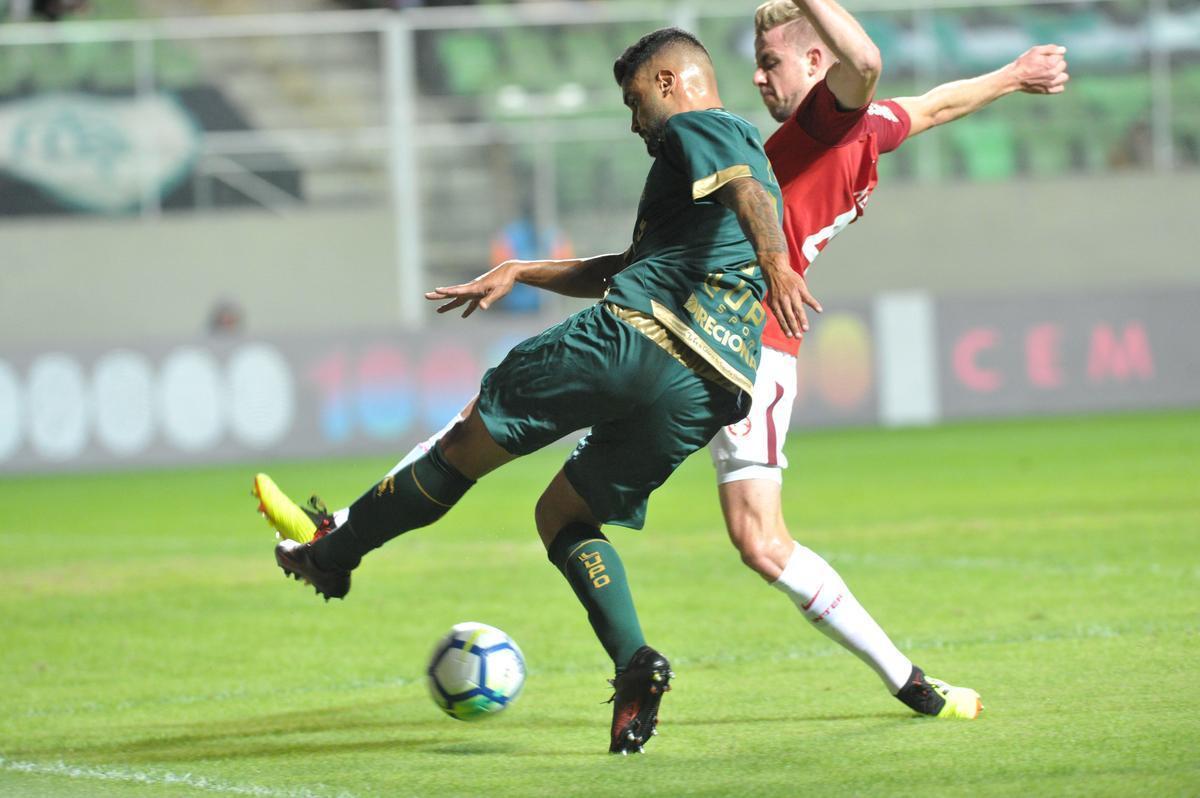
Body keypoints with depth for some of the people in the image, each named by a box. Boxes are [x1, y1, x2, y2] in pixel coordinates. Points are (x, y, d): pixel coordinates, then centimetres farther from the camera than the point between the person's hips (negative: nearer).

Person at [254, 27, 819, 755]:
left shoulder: (696, 129, 7)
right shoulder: (737, 150, 34)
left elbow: (750, 187, -18)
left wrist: (774, 263, -36)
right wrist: (520, 274, 43)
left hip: (634, 340, -8)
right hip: (708, 394, 8)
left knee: (472, 439, 8)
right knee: (564, 516, 18)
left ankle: (335, 547, 18)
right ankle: (635, 665, -4)